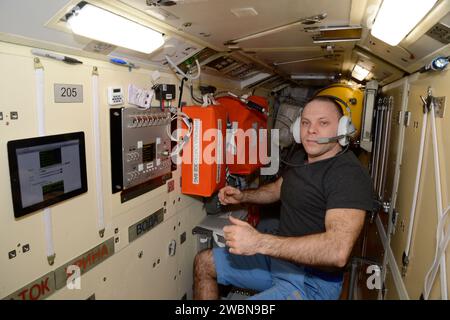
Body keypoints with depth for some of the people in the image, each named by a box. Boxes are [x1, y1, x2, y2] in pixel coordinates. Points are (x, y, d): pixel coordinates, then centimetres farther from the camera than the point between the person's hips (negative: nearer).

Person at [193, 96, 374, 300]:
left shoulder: (349, 174, -24)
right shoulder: (300, 157, 6)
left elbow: (338, 251, -35)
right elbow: (279, 188, 24)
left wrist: (258, 242, -37)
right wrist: (242, 196, 5)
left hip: (313, 280, -8)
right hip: (280, 256, 9)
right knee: (204, 262, 12)